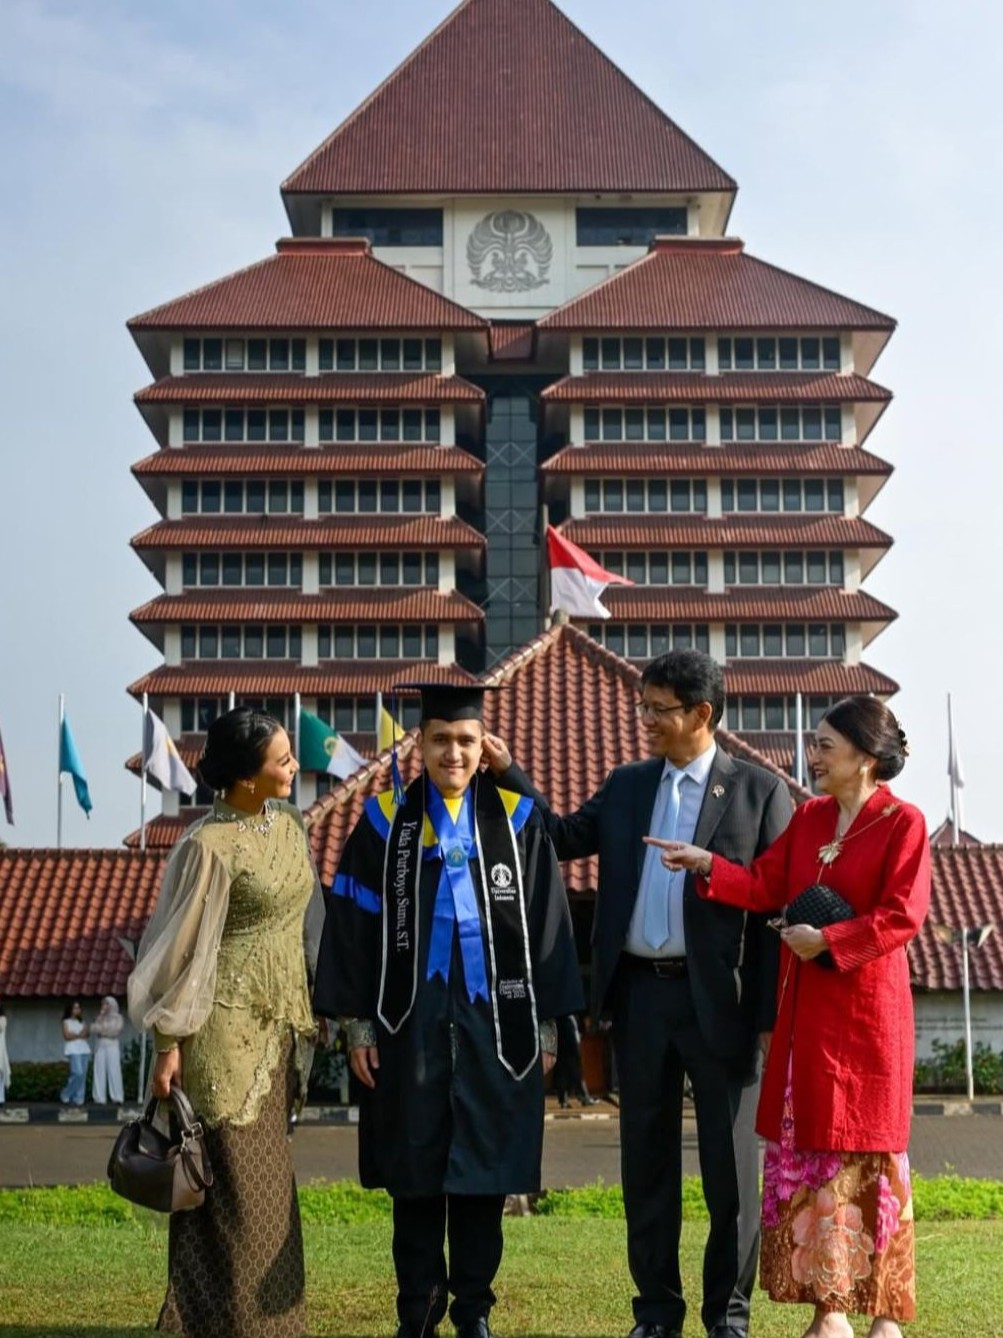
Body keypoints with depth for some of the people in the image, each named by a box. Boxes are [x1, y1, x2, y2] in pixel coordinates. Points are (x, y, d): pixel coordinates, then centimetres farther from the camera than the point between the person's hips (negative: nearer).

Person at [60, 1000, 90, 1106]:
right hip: (73, 1050, -6)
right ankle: (66, 1095, -4)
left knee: (83, 1075, -1)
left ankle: (78, 1099, 1)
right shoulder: (66, 1022, 4)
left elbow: (87, 1033, 9)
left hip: (84, 1049, 6)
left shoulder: (81, 1022, 20)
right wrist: (79, 1035, -6)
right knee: (78, 1073, -18)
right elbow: (67, 1036, -8)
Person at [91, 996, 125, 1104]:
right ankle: (100, 1098, -4)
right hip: (100, 1046, 3)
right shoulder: (99, 1017, 16)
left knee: (114, 1071, -9)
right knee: (100, 1071, -4)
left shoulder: (118, 1017, 6)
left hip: (112, 1046, -3)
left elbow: (116, 1030, -6)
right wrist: (100, 1017, -2)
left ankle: (117, 1097, -11)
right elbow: (94, 1029, 2)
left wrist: (102, 1029, -2)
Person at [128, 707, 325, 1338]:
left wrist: (311, 1007, 14)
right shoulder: (210, 846, -17)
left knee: (268, 1182, 13)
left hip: (278, 1025, 7)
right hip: (226, 1029, -7)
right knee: (235, 1184, -2)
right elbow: (184, 948, -13)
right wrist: (169, 1045, -10)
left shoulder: (288, 823, 4)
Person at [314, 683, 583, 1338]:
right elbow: (353, 924, 2)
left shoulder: (517, 819, 2)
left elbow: (549, 922, 2)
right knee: (415, 1166, 6)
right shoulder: (385, 819, 2)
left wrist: (548, 1023, -1)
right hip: (410, 1019, 0)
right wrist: (358, 1022, -3)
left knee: (484, 1164, 6)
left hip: (494, 1018, 0)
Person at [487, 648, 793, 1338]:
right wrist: (508, 773, 4)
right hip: (640, 995, 4)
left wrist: (772, 1013, -11)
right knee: (647, 1160, 11)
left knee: (731, 1164, 5)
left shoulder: (759, 789, -3)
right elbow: (564, 839, 13)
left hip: (719, 999, -4)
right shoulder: (625, 785, 10)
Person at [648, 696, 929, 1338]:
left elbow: (903, 915, -15)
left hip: (866, 1006, -6)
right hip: (806, 1008, 6)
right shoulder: (809, 817, 10)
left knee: (869, 1149, 0)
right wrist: (706, 864, -8)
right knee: (805, 1147, 6)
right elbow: (766, 886, 5)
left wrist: (827, 940, -19)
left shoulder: (904, 823, -8)